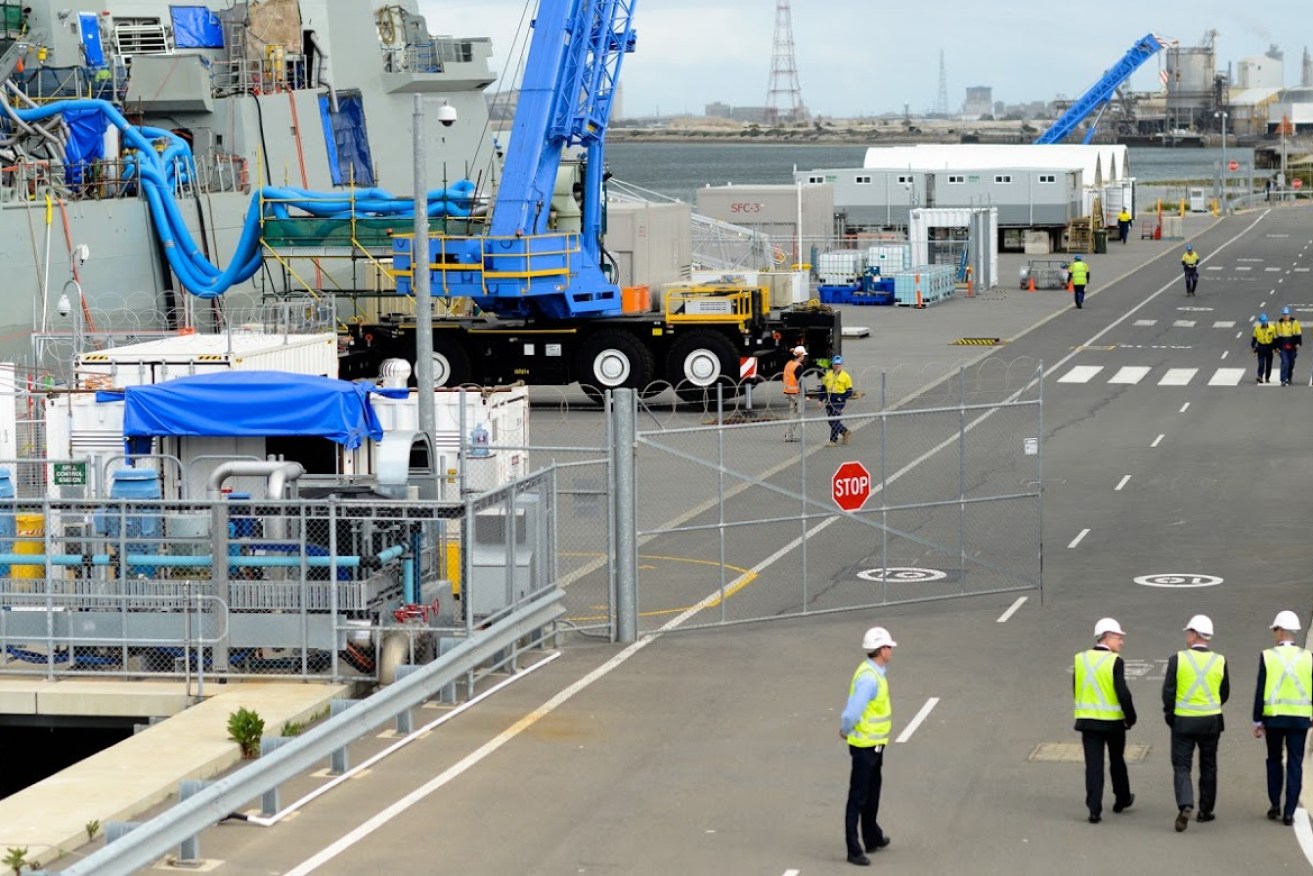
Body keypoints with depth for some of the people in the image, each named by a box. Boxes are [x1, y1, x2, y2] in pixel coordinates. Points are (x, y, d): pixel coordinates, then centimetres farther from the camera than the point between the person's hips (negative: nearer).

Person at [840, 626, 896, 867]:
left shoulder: (876, 672, 6)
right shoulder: (869, 678, -26)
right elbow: (852, 713, -30)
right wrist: (845, 731, -11)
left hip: (875, 744, 10)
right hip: (865, 745, -10)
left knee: (873, 793, 23)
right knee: (858, 797, -2)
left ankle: (873, 838, 38)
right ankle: (853, 849, 3)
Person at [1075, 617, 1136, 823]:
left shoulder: (1080, 659, 1)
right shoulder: (1115, 661, -14)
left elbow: (1076, 689, 8)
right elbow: (1123, 693, -17)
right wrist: (1131, 717, -4)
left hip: (1087, 720, 3)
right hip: (1113, 721, -3)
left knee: (1093, 765, 2)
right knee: (1117, 760, 18)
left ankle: (1094, 810, -5)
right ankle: (1122, 799, 34)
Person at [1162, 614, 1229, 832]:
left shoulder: (1178, 659, -10)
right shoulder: (1220, 661, -2)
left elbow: (1168, 691, -9)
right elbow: (1224, 693, 7)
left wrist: (1169, 715, 5)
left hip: (1183, 721, -2)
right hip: (1211, 722, 2)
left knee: (1181, 766, 0)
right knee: (1208, 767, 16)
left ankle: (1185, 805, -20)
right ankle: (1205, 810, 21)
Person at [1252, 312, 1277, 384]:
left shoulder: (1272, 328, -5)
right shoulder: (1257, 328, 0)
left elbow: (1275, 339, 1)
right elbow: (1254, 338, 9)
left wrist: (1276, 348, 0)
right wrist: (1253, 347, 6)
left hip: (1269, 348, 0)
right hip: (1261, 348, 0)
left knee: (1268, 364, 6)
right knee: (1261, 363, -12)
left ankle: (1267, 378, 17)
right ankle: (1260, 377, -18)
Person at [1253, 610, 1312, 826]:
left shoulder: (1268, 656, -6)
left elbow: (1260, 691, -5)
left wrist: (1258, 721, 0)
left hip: (1274, 717, -1)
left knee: (1274, 759, 17)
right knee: (1295, 764, 4)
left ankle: (1275, 805, 14)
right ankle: (1289, 812, 0)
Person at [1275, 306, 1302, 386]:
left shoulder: (1294, 322, 2)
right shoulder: (1279, 323, 4)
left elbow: (1298, 334, 5)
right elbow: (1277, 336, 8)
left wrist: (1298, 343, -8)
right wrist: (1277, 347, 4)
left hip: (1292, 347, 1)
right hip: (1283, 347, -1)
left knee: (1291, 363, 10)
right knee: (1284, 362, -13)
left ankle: (1289, 378, 29)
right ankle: (1283, 380, -15)